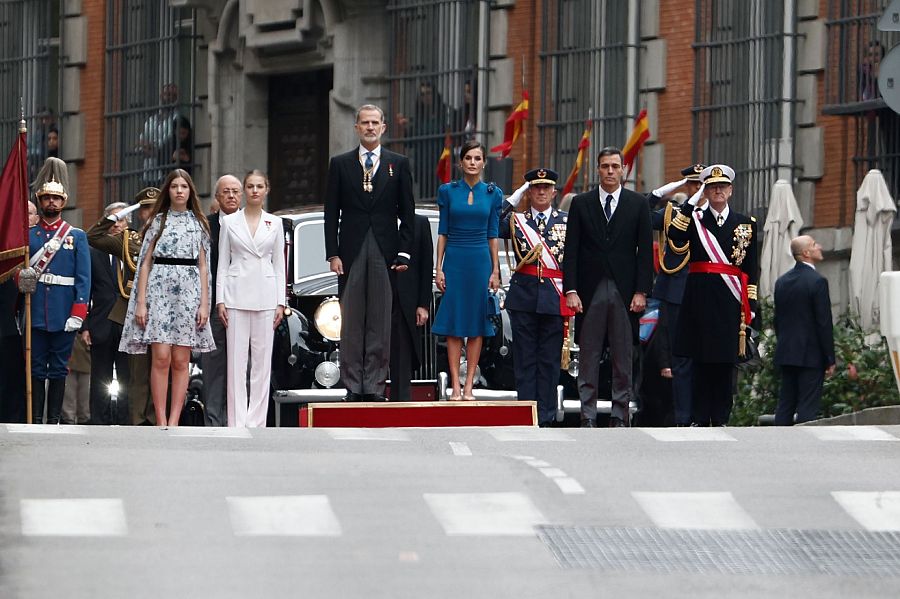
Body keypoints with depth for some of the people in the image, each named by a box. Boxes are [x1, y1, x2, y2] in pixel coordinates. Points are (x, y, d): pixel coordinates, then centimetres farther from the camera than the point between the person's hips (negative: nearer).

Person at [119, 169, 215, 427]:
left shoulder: (198, 224, 13)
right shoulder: (157, 222, 9)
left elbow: (203, 266, 11)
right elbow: (145, 263, 6)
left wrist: (204, 304, 2)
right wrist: (140, 302, -2)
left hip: (189, 293, 1)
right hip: (159, 291, -1)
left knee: (180, 361, -1)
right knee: (161, 358, -10)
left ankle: (174, 421, 1)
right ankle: (161, 421, -7)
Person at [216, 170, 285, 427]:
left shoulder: (274, 223, 9)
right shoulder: (229, 222, 6)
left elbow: (279, 265, 10)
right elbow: (222, 263, 6)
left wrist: (280, 302, 3)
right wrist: (220, 300, -2)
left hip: (265, 296, 1)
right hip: (237, 295, -1)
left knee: (262, 360, 0)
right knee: (236, 360, -3)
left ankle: (256, 421, 4)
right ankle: (237, 423, -2)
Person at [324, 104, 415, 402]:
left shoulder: (399, 164, 9)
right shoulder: (340, 164, 9)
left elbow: (407, 213, 7)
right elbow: (331, 213, 7)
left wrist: (403, 253, -1)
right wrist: (333, 253, -2)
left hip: (385, 253, 0)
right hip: (351, 252, 0)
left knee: (381, 323, -2)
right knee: (351, 323, 0)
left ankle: (375, 386, 0)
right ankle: (353, 386, 2)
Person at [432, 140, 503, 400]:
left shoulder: (493, 194, 5)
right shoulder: (447, 191, 3)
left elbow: (493, 235, 6)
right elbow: (442, 232, 4)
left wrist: (495, 271, 1)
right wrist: (438, 268, -2)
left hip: (481, 261, 1)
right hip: (454, 260, -1)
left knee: (476, 325, 1)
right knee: (454, 325, -2)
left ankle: (469, 386, 4)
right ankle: (455, 386, 0)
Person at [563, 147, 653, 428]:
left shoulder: (638, 204, 7)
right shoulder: (581, 203, 7)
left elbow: (645, 251, 5)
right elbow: (571, 251, 4)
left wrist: (641, 291, -4)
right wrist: (570, 290, -6)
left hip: (625, 291, 0)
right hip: (590, 289, 0)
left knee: (623, 358, 1)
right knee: (588, 358, 1)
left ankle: (620, 415, 5)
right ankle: (588, 417, 2)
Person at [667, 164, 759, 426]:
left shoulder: (746, 224, 11)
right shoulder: (693, 219, 8)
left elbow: (751, 269, 10)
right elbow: (675, 237, -13)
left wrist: (751, 305, 3)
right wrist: (692, 202, -11)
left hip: (730, 301, 1)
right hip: (700, 298, -1)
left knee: (726, 362, 1)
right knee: (700, 360, 0)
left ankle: (720, 419, 6)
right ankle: (699, 419, 4)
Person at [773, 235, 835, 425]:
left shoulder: (782, 281, 9)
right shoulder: (817, 281, -13)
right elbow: (824, 323, -13)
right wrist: (830, 359, -9)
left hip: (786, 354, 7)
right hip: (810, 355, -7)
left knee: (785, 404, 10)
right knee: (808, 408, -5)